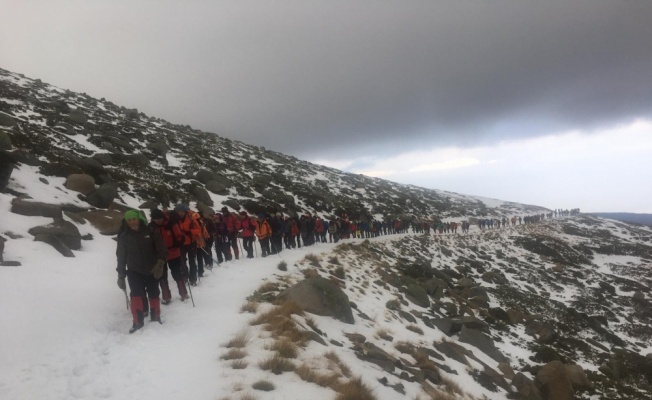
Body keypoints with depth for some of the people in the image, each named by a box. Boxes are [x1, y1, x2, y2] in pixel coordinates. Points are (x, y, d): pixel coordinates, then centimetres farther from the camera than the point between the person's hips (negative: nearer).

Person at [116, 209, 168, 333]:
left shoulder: (151, 232, -6)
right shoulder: (124, 237, 1)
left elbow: (162, 249, -10)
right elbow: (121, 257, 7)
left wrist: (160, 263, -26)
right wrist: (121, 276, 6)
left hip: (152, 271, 0)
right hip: (134, 271, 0)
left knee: (154, 295, 9)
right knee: (136, 294, -13)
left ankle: (155, 319, 27)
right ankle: (138, 322, -3)